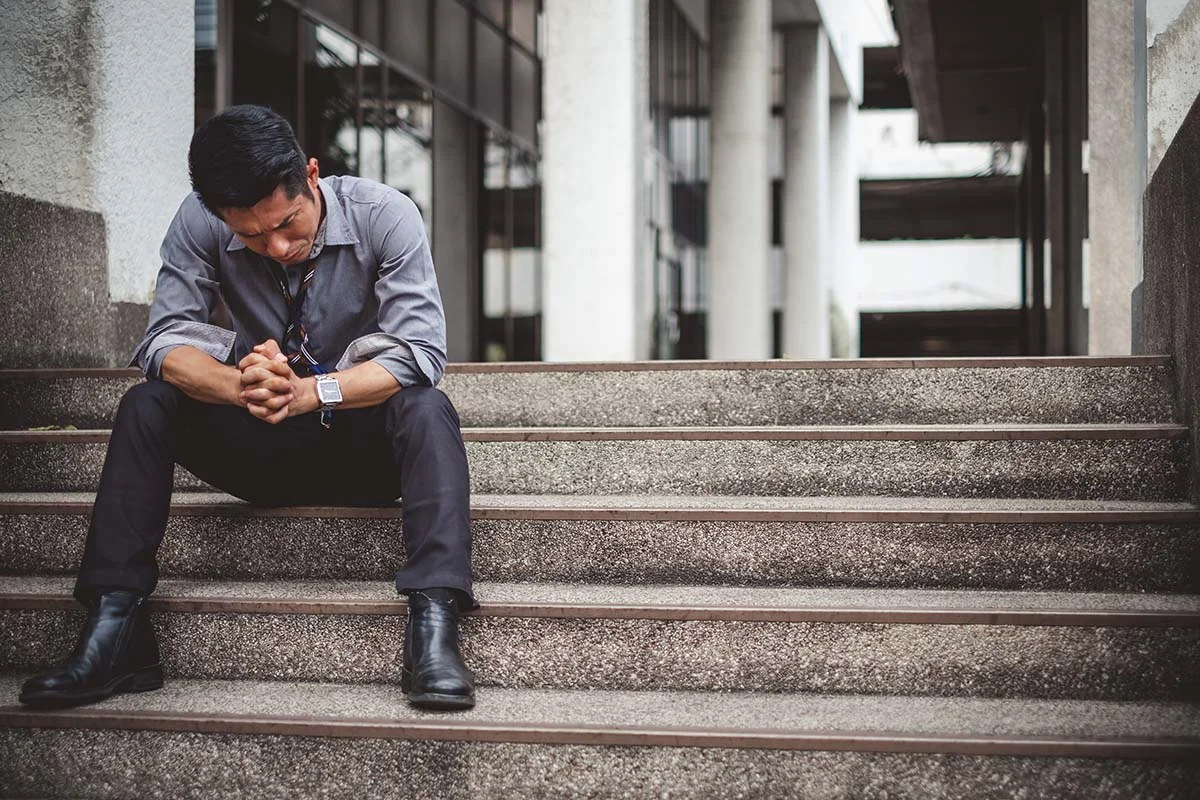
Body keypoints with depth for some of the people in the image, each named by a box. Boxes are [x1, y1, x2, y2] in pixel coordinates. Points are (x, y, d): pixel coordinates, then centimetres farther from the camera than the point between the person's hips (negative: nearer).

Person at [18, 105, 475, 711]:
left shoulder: (383, 214, -18)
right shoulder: (201, 222, -12)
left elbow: (419, 352, -25)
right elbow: (164, 341, -17)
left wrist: (309, 392, -40)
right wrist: (241, 386, -39)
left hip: (366, 444, -2)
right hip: (264, 446, 2)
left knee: (425, 408, -33)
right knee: (145, 405, -19)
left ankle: (433, 630, -45)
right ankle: (114, 629, -25)